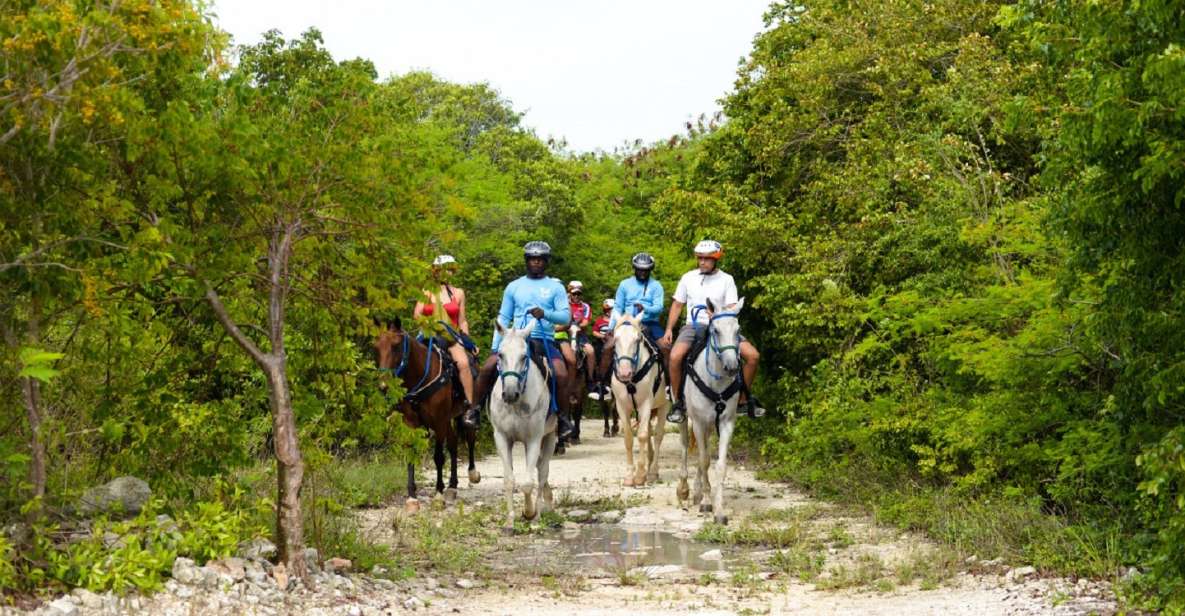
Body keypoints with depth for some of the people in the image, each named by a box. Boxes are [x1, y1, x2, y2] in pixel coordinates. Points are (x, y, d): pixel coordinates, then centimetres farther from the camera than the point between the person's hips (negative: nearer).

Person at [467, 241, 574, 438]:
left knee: (561, 375, -27)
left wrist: (545, 314, -21)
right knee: (487, 368, -18)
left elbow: (566, 316, -1)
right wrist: (495, 347, 3)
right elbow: (503, 318, 13)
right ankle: (475, 408, -1)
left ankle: (563, 418, -11)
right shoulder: (514, 287, 14)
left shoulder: (555, 287, 9)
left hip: (545, 341, -2)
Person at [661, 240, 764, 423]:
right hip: (693, 326, 0)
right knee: (675, 356, -31)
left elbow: (731, 309, -3)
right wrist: (669, 329, 2)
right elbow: (677, 305, 13)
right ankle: (678, 402, -13)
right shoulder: (688, 278, 8)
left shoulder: (726, 280, 5)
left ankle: (744, 399, 3)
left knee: (753, 355, -17)